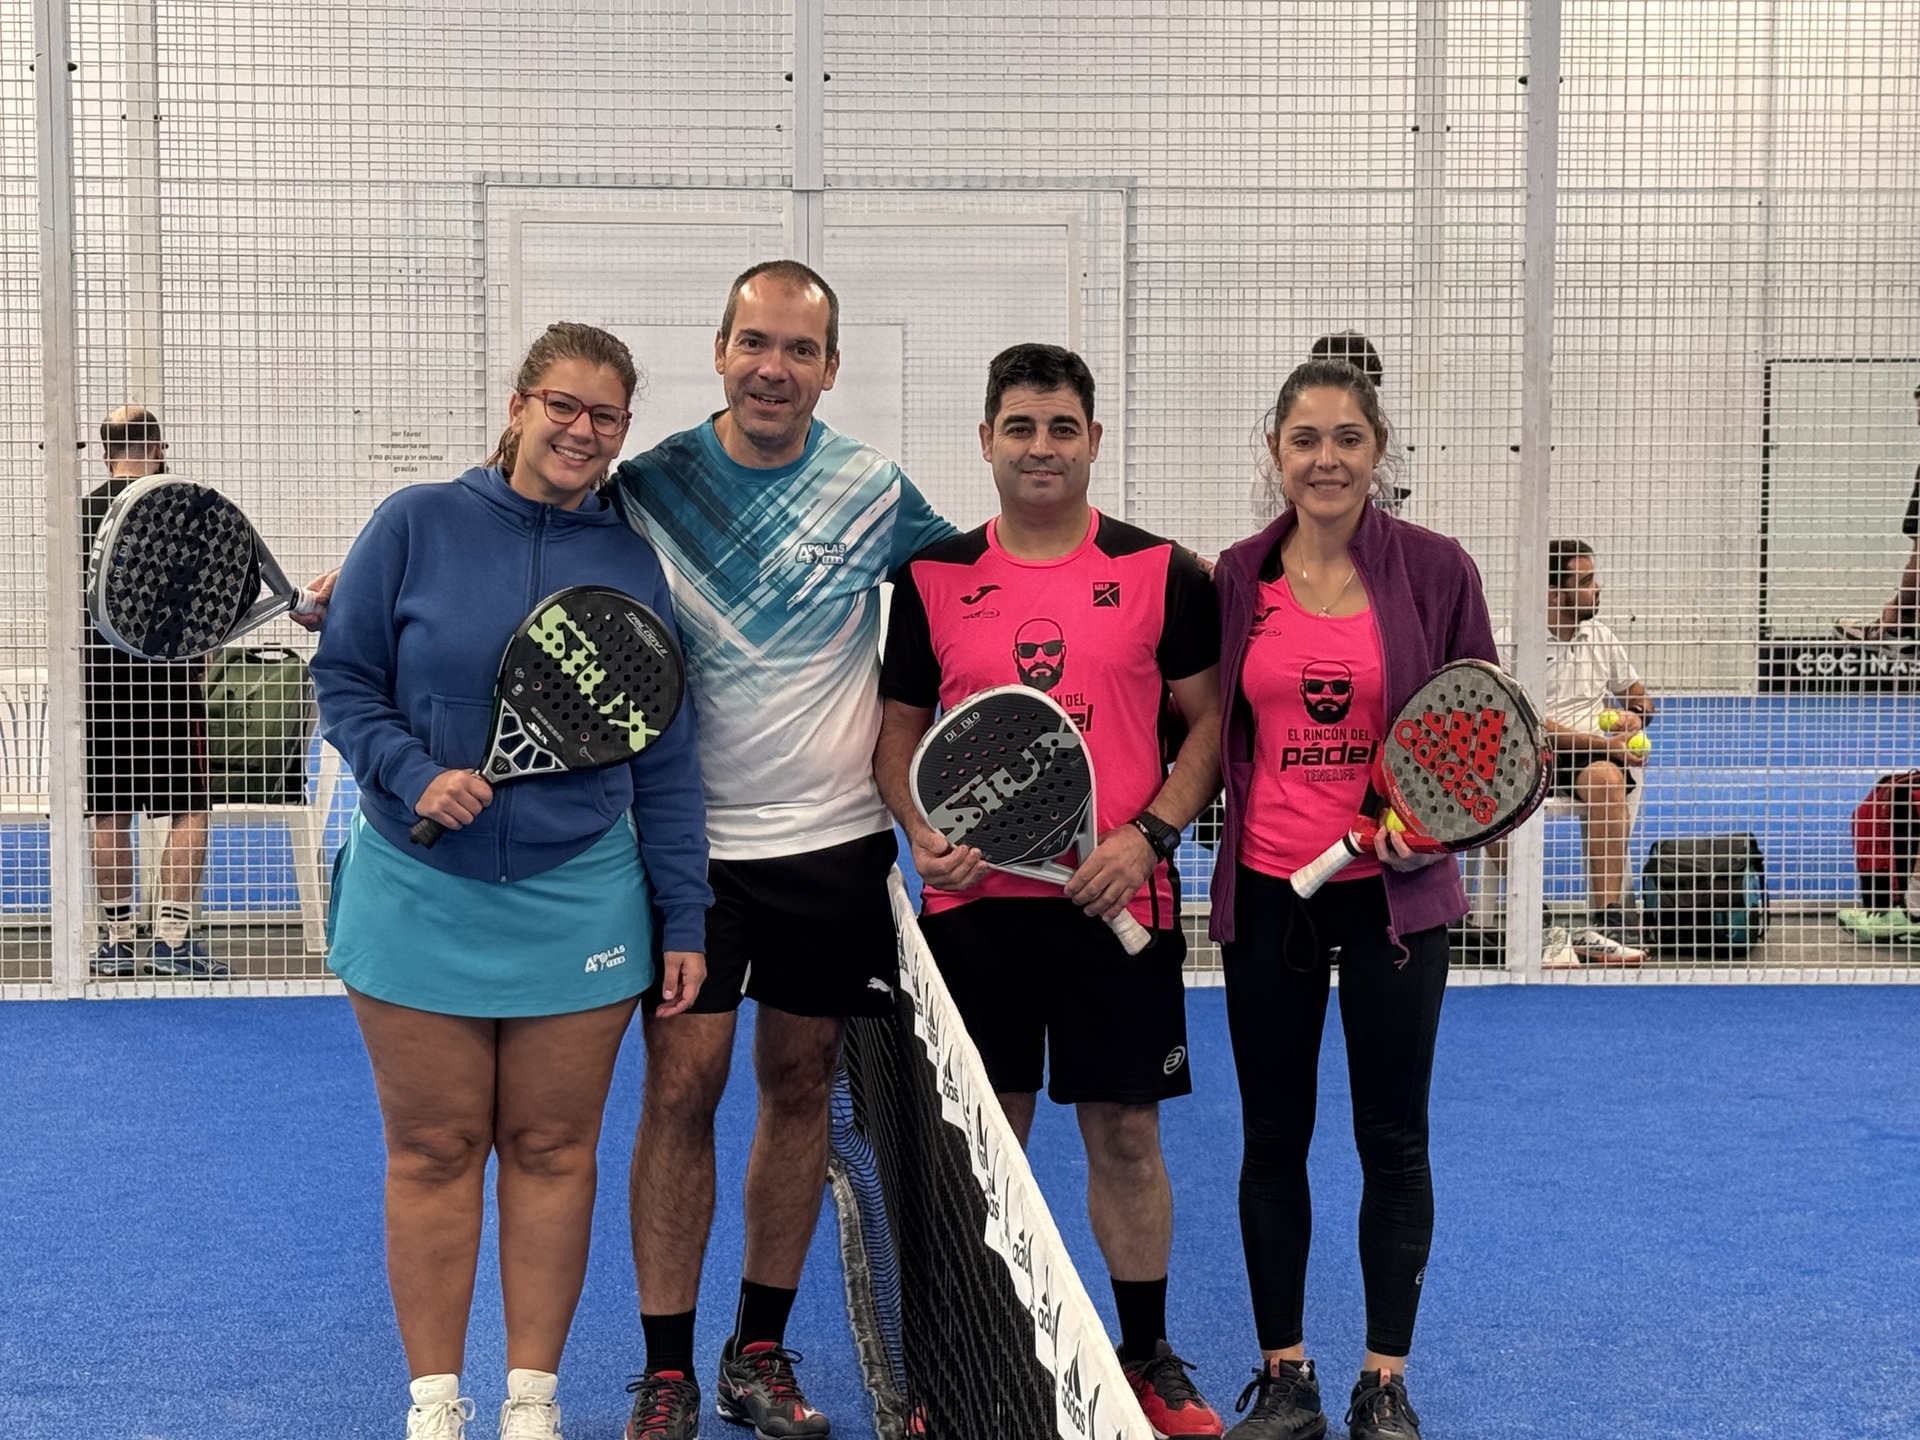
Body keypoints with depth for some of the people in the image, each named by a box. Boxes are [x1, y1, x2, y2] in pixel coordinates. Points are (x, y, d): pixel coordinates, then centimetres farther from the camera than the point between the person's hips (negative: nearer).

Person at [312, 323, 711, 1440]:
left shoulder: (633, 562, 4)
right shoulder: (419, 524, -2)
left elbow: (665, 759, 5)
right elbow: (344, 678, 1)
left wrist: (684, 918, 3)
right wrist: (415, 775, -16)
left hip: (577, 902, 2)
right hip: (421, 895, -1)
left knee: (553, 1148, 8)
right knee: (435, 1151, 6)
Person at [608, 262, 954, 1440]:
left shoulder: (875, 490, -1)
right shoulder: (648, 486, -3)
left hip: (833, 838, 1)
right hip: (692, 839, -1)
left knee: (802, 1084, 9)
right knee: (681, 1087, -3)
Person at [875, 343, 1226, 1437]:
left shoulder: (1161, 574, 1)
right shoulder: (932, 579, 5)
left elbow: (1210, 720, 3)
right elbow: (901, 729, 11)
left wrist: (1148, 833, -11)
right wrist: (921, 829, -7)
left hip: (1118, 900, -1)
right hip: (972, 902, 1)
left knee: (1126, 1133, 7)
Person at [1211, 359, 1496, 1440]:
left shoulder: (1436, 570, -4)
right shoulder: (1237, 577, 2)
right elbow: (1216, 732, 10)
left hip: (1392, 894, -2)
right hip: (1266, 893, 2)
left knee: (1394, 1139, 7)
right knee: (1273, 1138, 9)